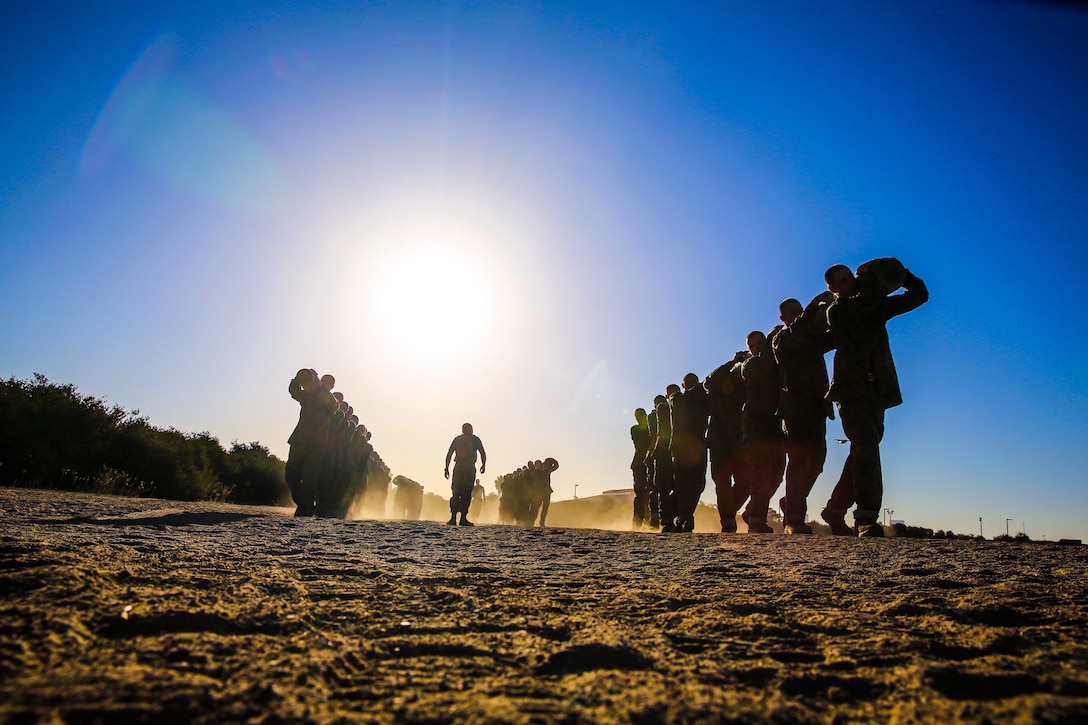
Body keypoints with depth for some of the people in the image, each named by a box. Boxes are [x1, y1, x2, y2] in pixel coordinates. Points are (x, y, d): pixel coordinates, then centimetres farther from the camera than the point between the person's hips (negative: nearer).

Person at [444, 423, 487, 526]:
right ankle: (463, 519, -7)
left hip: (458, 469, 2)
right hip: (470, 470, -2)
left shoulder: (457, 439, 13)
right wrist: (483, 465, 16)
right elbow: (483, 454, 5)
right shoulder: (475, 439, 7)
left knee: (455, 494, 6)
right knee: (467, 495, 0)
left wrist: (447, 468, 11)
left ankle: (453, 518, -3)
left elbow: (449, 454, 10)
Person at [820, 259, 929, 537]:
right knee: (866, 445, -21)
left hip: (877, 391, 6)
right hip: (852, 391, -6)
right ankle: (866, 517, -26)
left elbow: (919, 295, 16)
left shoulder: (877, 307, 14)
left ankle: (835, 510, 18)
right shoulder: (836, 311, -4)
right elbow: (868, 299, -23)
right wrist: (871, 274, -4)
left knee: (863, 451, 7)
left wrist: (901, 273, 2)